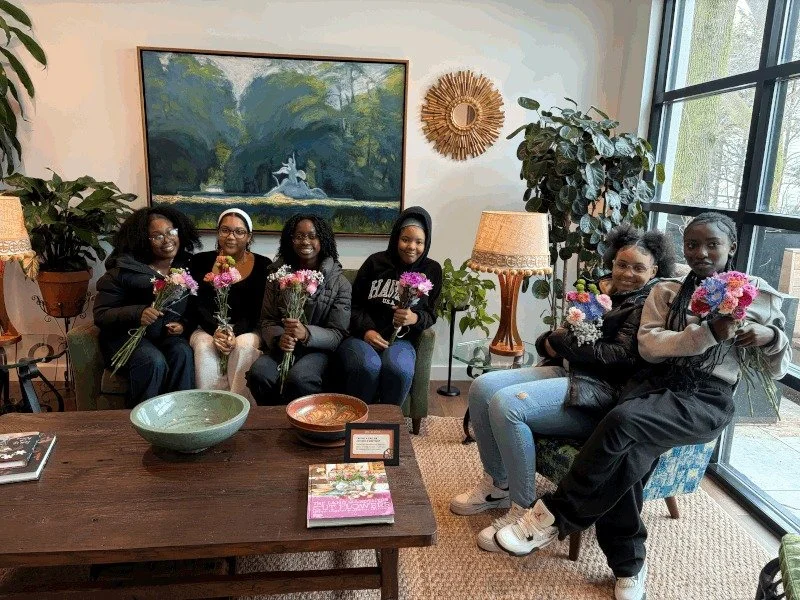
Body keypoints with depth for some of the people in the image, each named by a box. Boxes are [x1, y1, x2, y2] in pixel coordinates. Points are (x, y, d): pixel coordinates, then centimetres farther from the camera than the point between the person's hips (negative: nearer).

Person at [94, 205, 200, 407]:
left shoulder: (187, 267, 2)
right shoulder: (124, 269, -9)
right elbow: (100, 315, -11)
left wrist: (183, 324, -10)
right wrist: (137, 313, -28)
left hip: (167, 336, 3)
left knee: (183, 353, -30)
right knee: (154, 361, -32)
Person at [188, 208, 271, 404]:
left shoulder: (263, 265, -2)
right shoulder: (201, 261, 2)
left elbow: (258, 310, -7)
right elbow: (196, 305, -4)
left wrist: (235, 333, -24)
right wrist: (216, 330, -23)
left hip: (246, 330, -1)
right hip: (208, 328, 1)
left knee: (245, 344, -34)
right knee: (204, 346, -32)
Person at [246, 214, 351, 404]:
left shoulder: (339, 282, -2)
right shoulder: (278, 274, 6)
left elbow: (338, 334, -6)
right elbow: (268, 321, 7)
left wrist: (307, 333, -25)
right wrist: (279, 338, -17)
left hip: (317, 349, -2)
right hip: (281, 347, 3)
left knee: (298, 378, -34)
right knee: (258, 373, -29)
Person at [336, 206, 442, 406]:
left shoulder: (432, 270, 11)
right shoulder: (376, 262, 7)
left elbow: (430, 314, 9)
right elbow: (355, 304, 8)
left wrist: (414, 319, -15)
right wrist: (366, 330, -12)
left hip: (400, 339, 1)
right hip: (362, 335, 0)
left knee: (399, 369, -35)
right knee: (367, 366, -35)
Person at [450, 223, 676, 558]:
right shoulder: (603, 293, 20)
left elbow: (623, 356, -17)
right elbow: (547, 343, 18)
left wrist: (563, 341, -10)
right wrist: (550, 341, -7)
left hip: (600, 393, -8)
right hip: (567, 372, 9)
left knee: (506, 405, -28)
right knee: (482, 388, -6)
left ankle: (525, 509, -14)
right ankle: (498, 485, 8)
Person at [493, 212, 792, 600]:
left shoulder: (760, 295, 11)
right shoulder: (666, 291, 12)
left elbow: (779, 369, 15)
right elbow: (649, 346, -2)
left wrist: (772, 336, -7)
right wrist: (707, 334, -15)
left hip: (707, 400, -2)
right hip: (656, 384, 2)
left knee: (622, 420, -32)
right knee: (627, 455, -29)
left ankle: (555, 514, -18)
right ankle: (629, 565, -9)